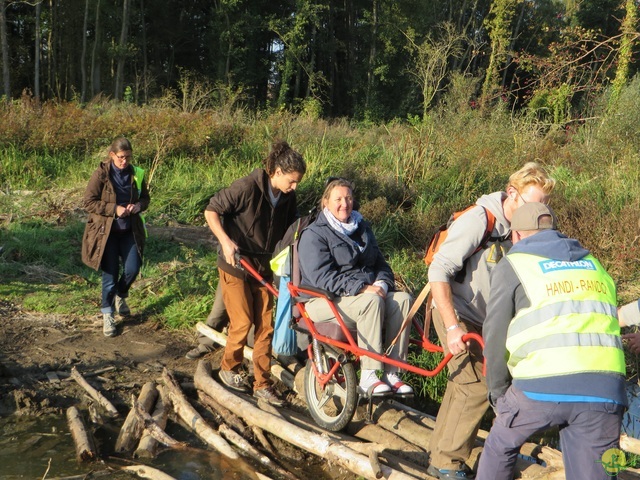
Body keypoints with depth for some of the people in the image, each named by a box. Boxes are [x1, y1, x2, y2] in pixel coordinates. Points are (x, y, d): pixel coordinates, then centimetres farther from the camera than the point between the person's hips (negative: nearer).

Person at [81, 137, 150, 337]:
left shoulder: (136, 174, 0)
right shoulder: (101, 174, -12)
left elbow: (145, 198, 12)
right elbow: (89, 202, -12)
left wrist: (138, 206, -12)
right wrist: (115, 209, -21)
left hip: (130, 230, 4)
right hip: (106, 231, -3)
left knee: (132, 269, 0)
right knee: (110, 274, 1)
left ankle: (120, 296, 33)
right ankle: (107, 315, 18)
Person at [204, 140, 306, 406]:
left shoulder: (287, 197, -1)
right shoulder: (247, 187, -20)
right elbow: (211, 211, -16)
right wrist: (225, 241, -29)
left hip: (263, 267, 6)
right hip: (235, 264, -6)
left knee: (265, 326, 4)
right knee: (242, 322, -5)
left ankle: (263, 385, 13)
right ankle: (229, 369, 22)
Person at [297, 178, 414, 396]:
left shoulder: (362, 228, 20)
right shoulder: (314, 234, -3)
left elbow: (381, 264, 17)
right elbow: (322, 277, -16)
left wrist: (381, 283, -9)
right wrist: (361, 288, -25)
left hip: (368, 291, 6)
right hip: (326, 301, -6)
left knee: (403, 299, -21)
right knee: (371, 302, -34)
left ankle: (391, 374, -23)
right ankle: (368, 377, -33)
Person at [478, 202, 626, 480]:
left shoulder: (513, 265, 9)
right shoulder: (594, 265, 25)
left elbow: (495, 337, 7)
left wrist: (498, 392, 20)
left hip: (542, 386, -3)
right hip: (604, 391, 4)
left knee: (500, 447, 22)